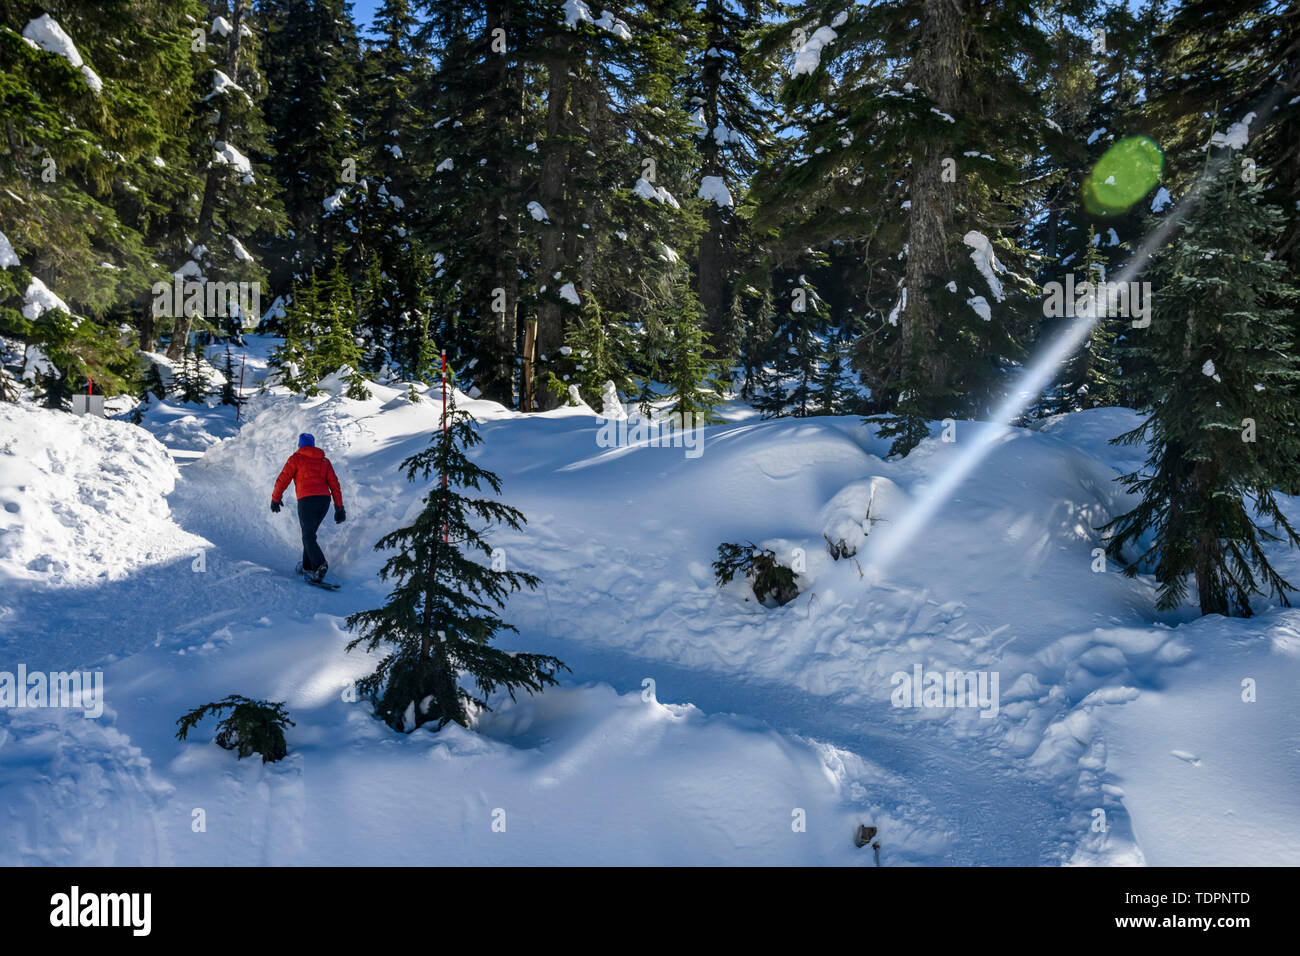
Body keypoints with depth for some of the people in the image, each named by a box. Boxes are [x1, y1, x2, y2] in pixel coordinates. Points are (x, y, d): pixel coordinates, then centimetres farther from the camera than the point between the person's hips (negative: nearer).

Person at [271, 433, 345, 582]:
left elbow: (283, 479, 3)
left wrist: (275, 498, 15)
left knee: (308, 537, -6)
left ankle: (320, 564, -28)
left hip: (307, 500, -5)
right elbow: (334, 484, 14)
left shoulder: (296, 458, 6)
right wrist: (339, 507, 13)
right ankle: (308, 566, 21)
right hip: (324, 500, 5)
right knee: (310, 533, 20)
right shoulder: (324, 461, 19)